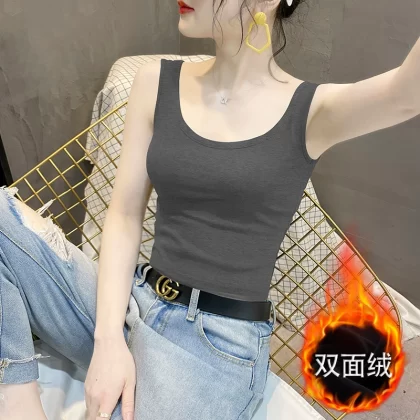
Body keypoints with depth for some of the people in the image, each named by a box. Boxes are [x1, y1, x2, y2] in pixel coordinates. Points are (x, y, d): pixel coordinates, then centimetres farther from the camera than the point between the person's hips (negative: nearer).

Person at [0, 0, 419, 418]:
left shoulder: (312, 111, -6)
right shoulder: (157, 81, 2)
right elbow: (124, 216, -1)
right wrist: (108, 338, -8)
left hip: (220, 341, -3)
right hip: (130, 303, 4)